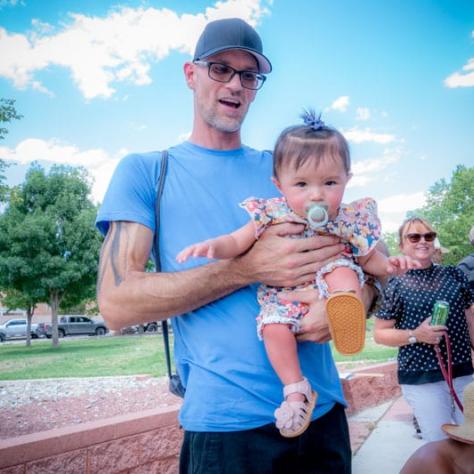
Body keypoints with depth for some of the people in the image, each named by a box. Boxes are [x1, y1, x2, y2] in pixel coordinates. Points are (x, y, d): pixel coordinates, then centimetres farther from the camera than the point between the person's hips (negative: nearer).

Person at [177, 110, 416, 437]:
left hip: (331, 286, 0)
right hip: (284, 295, 0)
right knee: (273, 325, -25)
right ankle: (296, 389, -14)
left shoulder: (352, 221, -4)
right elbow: (238, 242, -1)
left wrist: (387, 265, -12)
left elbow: (369, 258, 9)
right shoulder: (271, 215, -7)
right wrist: (212, 246, -22)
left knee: (342, 270, -27)